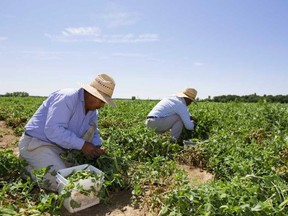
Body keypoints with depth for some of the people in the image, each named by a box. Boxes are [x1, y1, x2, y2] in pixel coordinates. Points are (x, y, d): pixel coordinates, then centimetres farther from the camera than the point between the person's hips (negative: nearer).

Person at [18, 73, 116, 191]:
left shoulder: (93, 110, 1)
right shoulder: (67, 98, -24)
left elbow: (94, 133, 10)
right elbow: (53, 130, -31)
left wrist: (97, 146, -12)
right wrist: (82, 145, -29)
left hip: (62, 145, 8)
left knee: (90, 128, -7)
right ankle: (32, 169, 5)